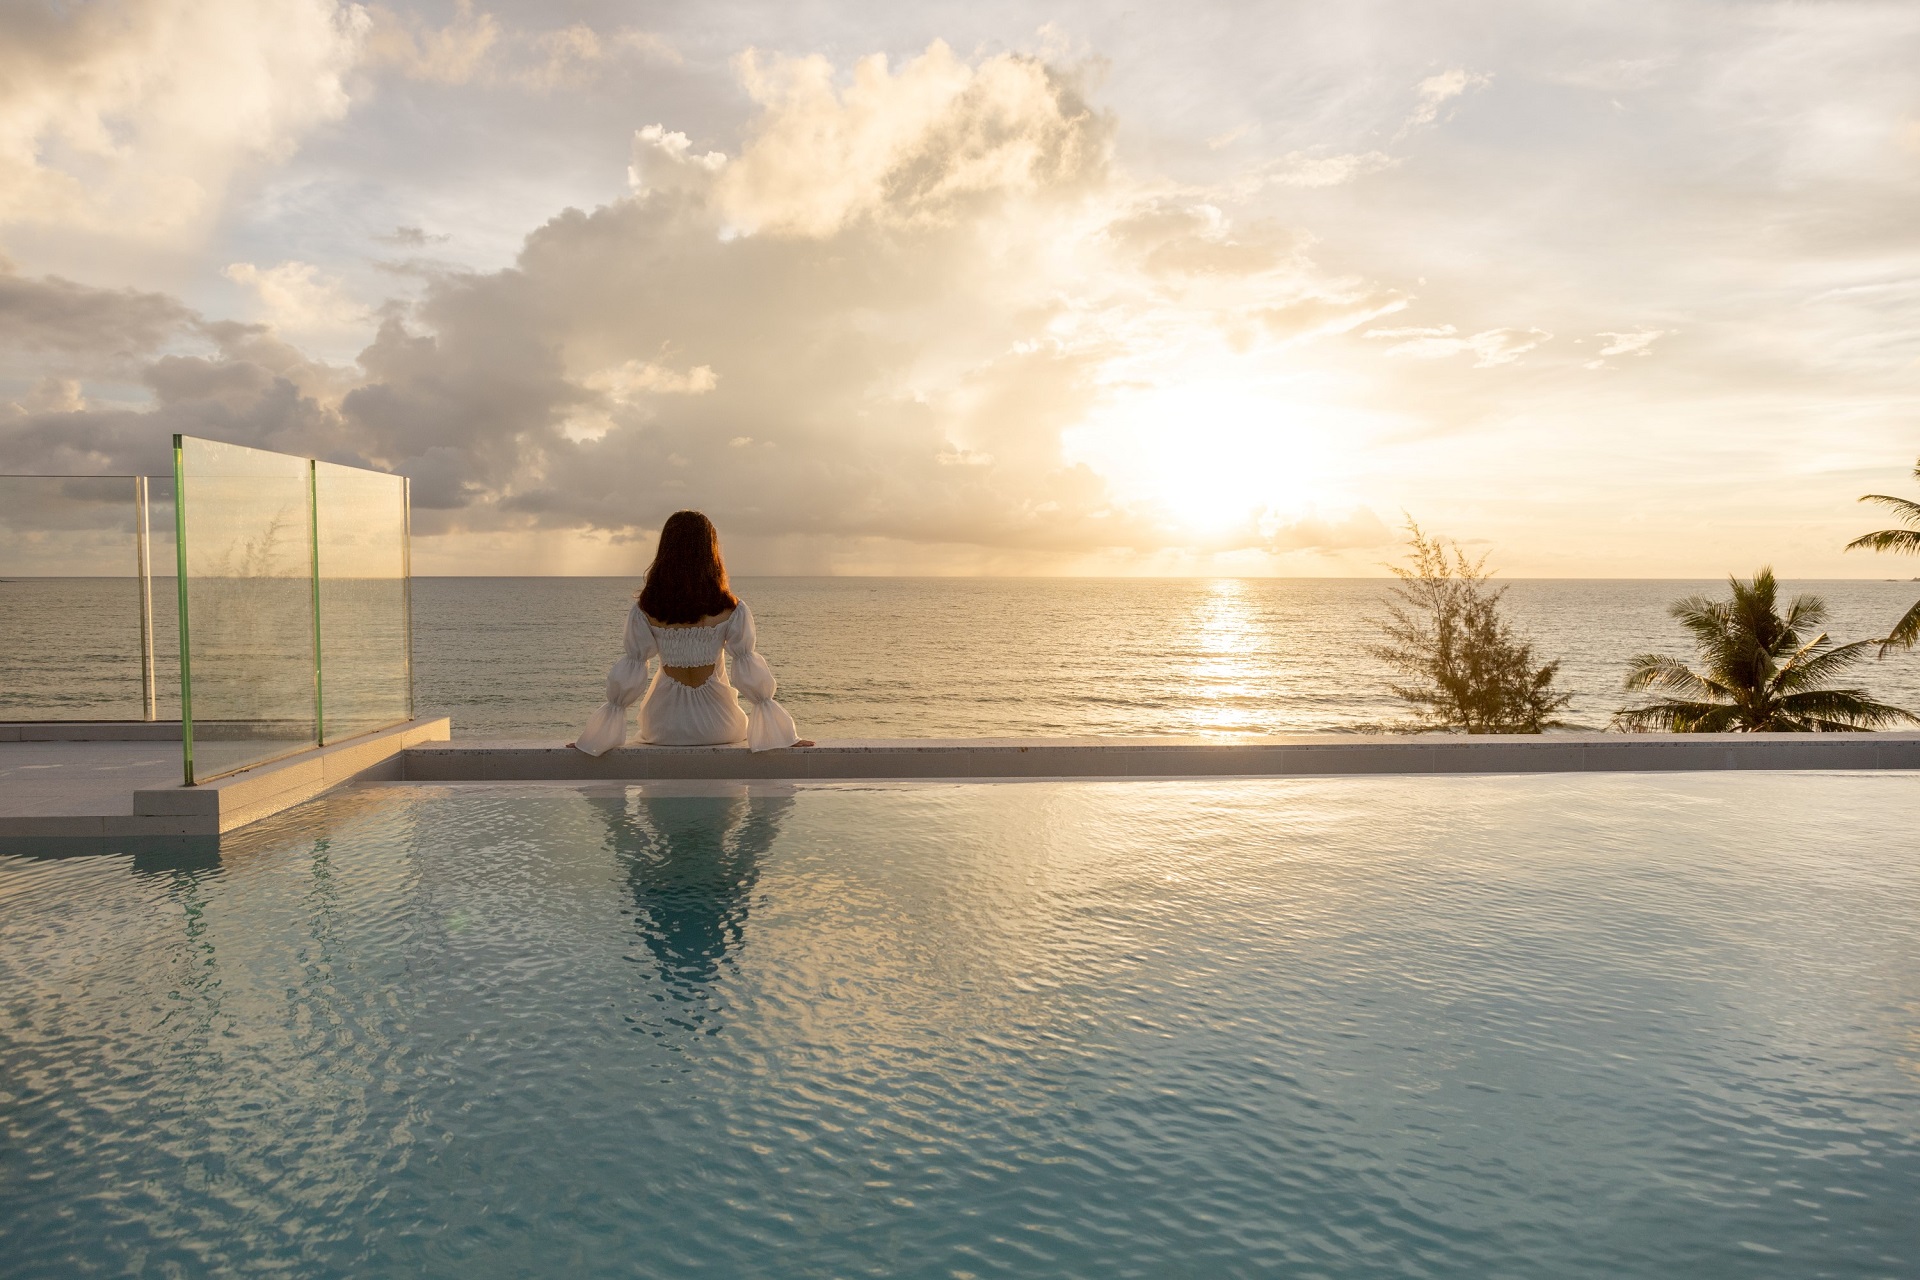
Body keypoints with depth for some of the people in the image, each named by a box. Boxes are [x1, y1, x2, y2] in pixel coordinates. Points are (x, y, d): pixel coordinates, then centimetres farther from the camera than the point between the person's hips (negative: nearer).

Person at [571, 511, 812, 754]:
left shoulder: (644, 610, -10)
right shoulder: (731, 611, -13)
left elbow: (628, 676, -7)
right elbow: (750, 674, -12)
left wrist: (598, 736, 3)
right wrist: (785, 735, -5)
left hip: (663, 728, 1)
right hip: (716, 727, -1)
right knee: (744, 724, 34)